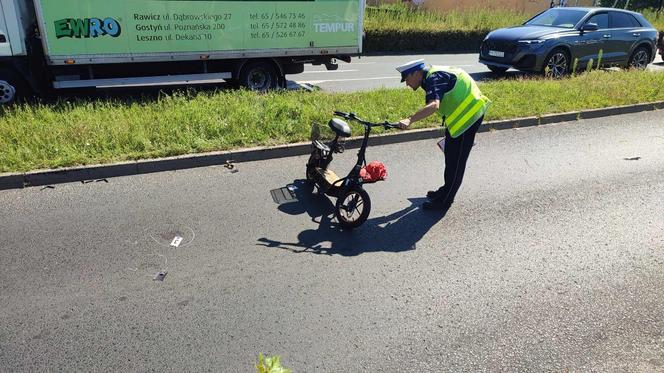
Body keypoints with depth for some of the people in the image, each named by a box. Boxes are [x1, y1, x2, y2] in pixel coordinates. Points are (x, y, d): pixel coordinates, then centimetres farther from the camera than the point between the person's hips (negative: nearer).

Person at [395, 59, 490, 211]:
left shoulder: (434, 79, -22)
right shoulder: (433, 76, 10)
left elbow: (434, 106, -42)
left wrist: (409, 120, -51)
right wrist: (448, 127, 25)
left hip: (468, 114, -11)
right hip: (462, 113, 11)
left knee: (456, 160, -4)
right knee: (450, 155, 19)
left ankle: (444, 201, 3)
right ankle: (446, 191, 33)